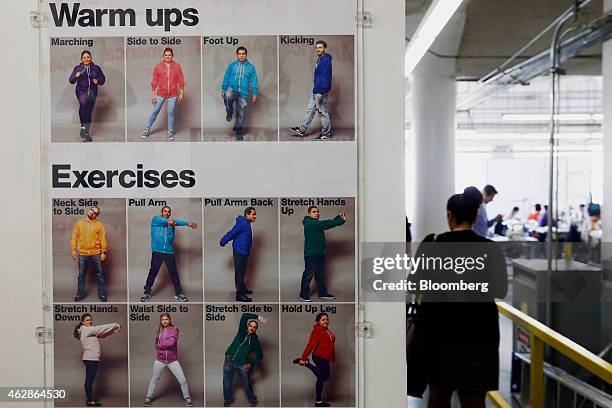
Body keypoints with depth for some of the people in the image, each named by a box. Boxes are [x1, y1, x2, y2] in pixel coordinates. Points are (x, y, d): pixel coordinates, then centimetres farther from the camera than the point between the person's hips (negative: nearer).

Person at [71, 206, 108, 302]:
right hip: (82, 254, 1)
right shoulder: (79, 223, 3)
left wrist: (103, 252, -6)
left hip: (96, 254, -1)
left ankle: (102, 294, 15)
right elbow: (74, 237, 4)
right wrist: (73, 250, -1)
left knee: (99, 274, 6)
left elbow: (103, 239, -2)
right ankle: (81, 293, 23)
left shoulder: (99, 225, -1)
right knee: (81, 275, 10)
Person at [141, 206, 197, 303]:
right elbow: (163, 221, -15)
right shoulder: (156, 219, 3)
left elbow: (171, 239, 1)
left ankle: (179, 293, 12)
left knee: (174, 272, 4)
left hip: (169, 252, 3)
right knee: (153, 272, 2)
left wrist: (170, 227, -16)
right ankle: (147, 292, 14)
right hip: (157, 251, -3)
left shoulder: (171, 225, 12)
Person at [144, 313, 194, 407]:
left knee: (183, 380, -3)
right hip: (160, 360, 3)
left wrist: (160, 345, -9)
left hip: (172, 360, -3)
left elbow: (171, 342, -21)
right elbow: (156, 344, 10)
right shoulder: (159, 331, 5)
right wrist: (158, 350, -9)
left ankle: (187, 398, 17)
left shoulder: (174, 329, -8)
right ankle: (148, 397, 37)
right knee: (154, 379, 17)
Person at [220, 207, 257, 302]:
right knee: (239, 273, -8)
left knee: (242, 272, 20)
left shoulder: (246, 224, 13)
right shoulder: (242, 223, -18)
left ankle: (242, 289, 33)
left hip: (244, 252, 10)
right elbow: (231, 233, -17)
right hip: (239, 251, -10)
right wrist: (222, 243, -9)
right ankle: (239, 294, -8)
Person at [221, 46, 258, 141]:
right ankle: (229, 113, -10)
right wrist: (223, 90, 8)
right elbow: (226, 78, 9)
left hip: (243, 93, 1)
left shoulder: (251, 67, 4)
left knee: (241, 113, 3)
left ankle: (238, 132, 21)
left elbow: (254, 81, 5)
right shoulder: (232, 65, 4)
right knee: (228, 96, -37)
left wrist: (254, 94, 1)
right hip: (232, 89, -1)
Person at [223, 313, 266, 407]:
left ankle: (252, 400, 24)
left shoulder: (255, 340, 0)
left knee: (247, 383, 4)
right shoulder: (242, 331, 1)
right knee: (227, 382, 8)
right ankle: (228, 399, 27)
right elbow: (244, 316, -9)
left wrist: (251, 364, -5)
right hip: (229, 361, 1)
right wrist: (258, 317, -15)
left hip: (242, 364, -1)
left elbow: (259, 354, 6)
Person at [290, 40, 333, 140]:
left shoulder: (326, 60, -16)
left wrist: (321, 92, -25)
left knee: (323, 112, -1)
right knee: (310, 110, 13)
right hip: (315, 90, 10)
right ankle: (301, 130, 19)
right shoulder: (319, 60, 14)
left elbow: (326, 77, -21)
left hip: (322, 91, -10)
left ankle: (326, 133, 9)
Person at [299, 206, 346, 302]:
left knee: (320, 275, 15)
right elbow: (325, 224, -22)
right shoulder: (309, 223, -14)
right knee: (308, 274, -3)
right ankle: (304, 294, 6)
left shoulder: (317, 223, 17)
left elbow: (328, 223, 10)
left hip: (320, 253, 9)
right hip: (311, 254, -9)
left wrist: (339, 217, -5)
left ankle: (323, 293, 23)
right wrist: (341, 221, -23)